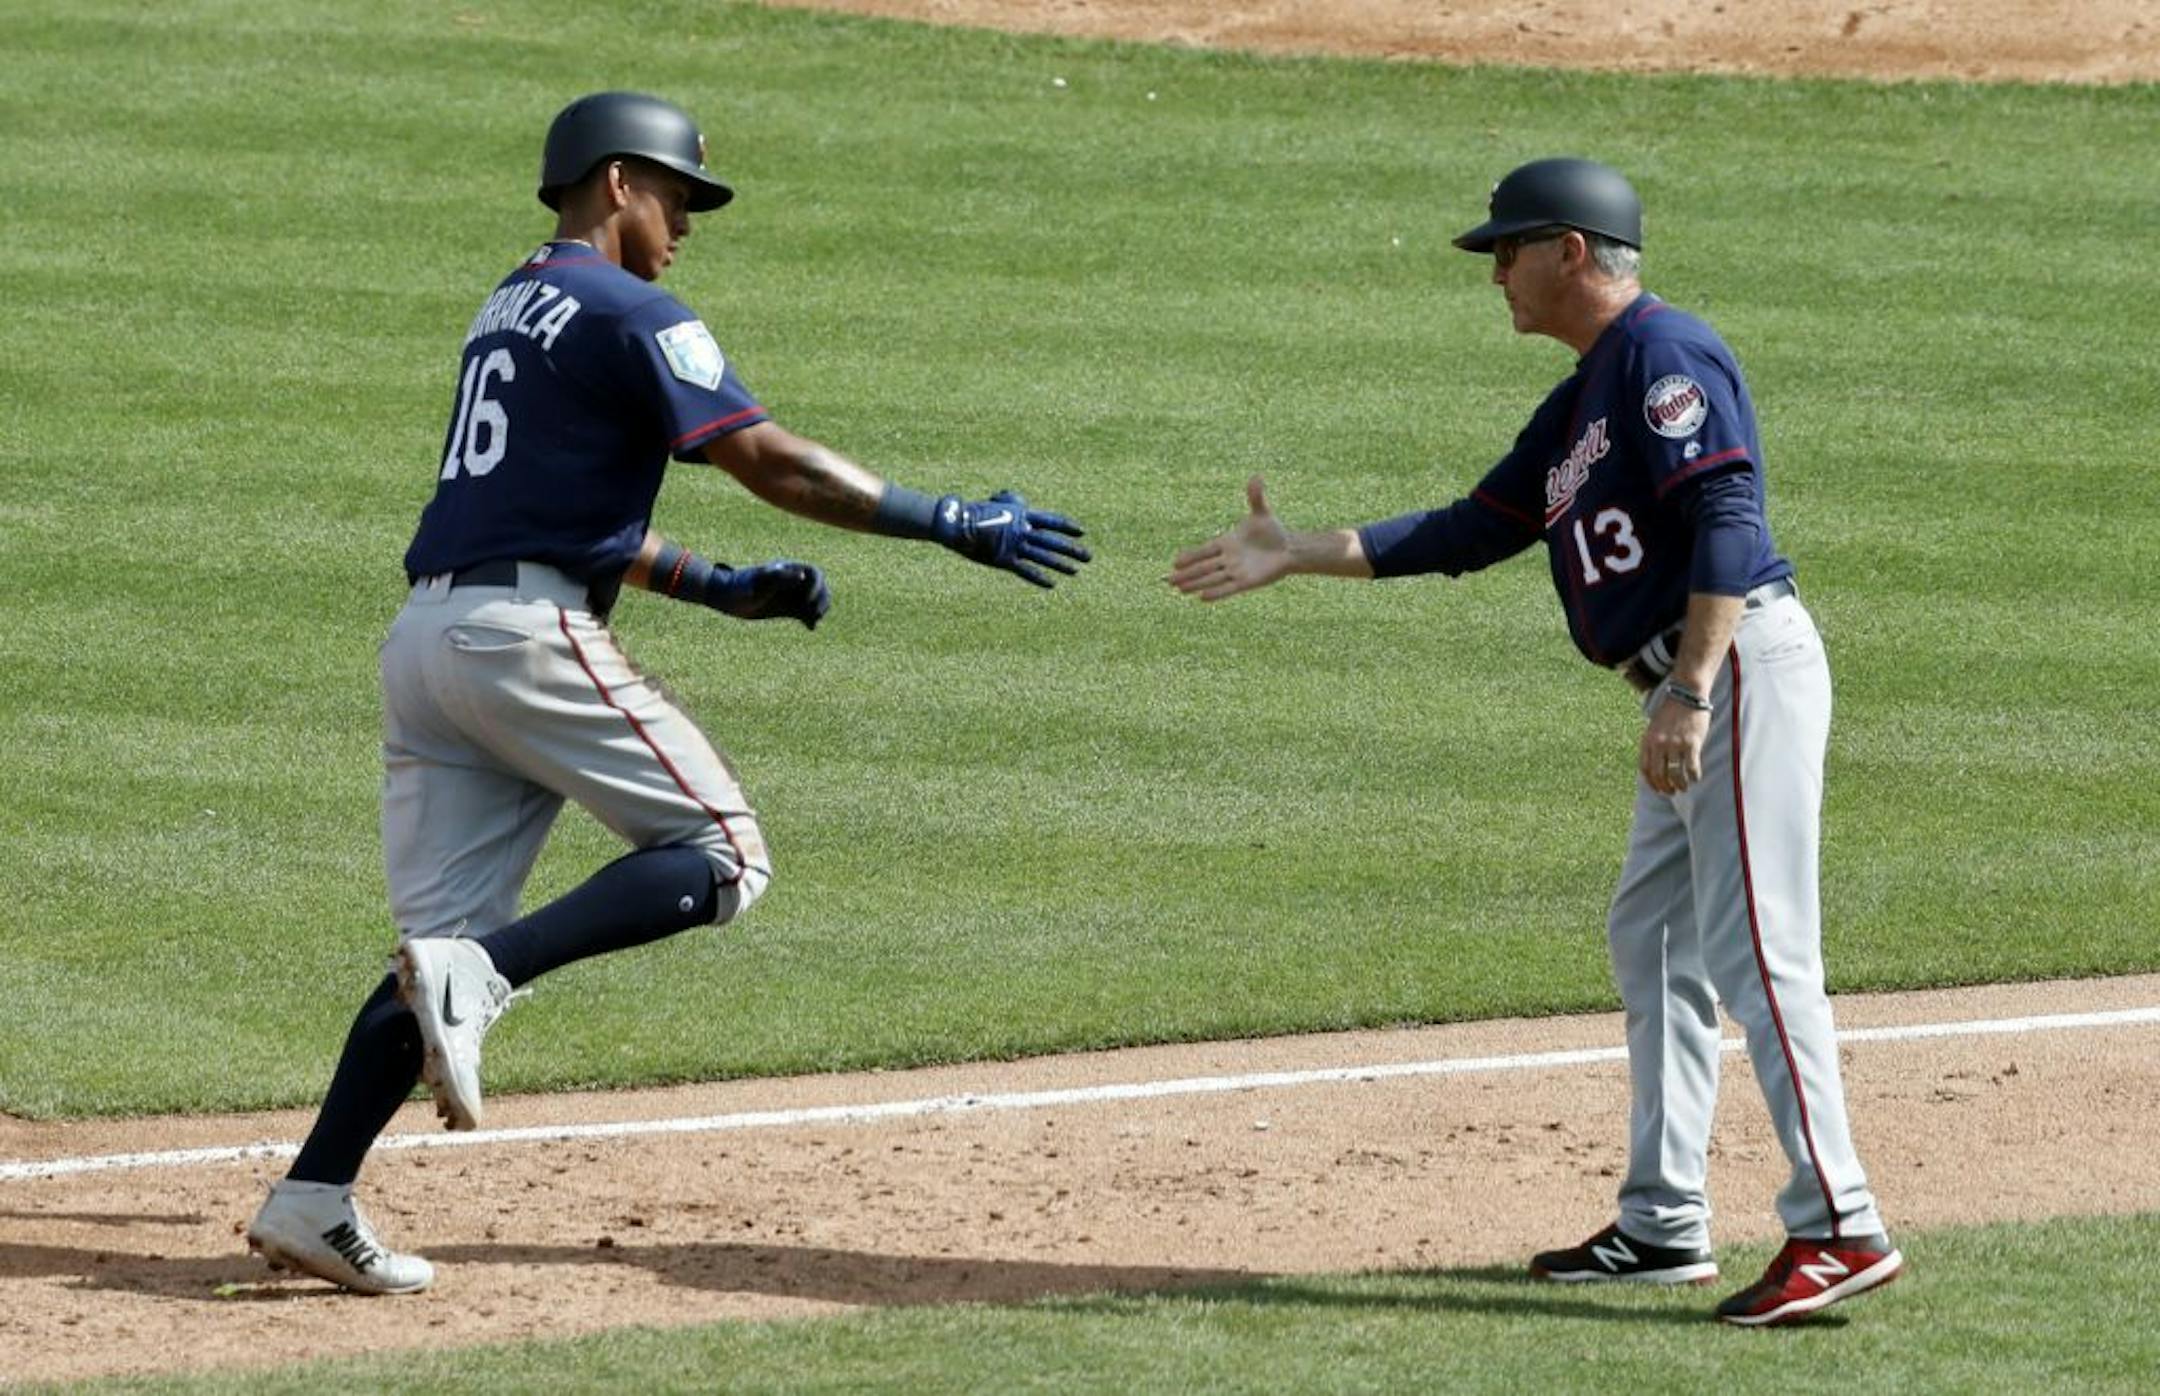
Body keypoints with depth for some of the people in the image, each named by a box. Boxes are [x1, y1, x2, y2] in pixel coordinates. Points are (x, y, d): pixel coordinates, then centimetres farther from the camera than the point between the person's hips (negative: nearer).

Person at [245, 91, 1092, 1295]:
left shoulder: (508, 314, 25)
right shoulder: (631, 316, -3)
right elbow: (777, 467, -12)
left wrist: (720, 587, 26)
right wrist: (960, 525, -8)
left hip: (426, 638, 9)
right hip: (527, 633, -9)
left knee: (448, 940, 7)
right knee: (719, 854, -2)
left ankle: (314, 1198, -4)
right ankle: (482, 975, -21)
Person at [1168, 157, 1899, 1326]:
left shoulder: (1664, 355, -9)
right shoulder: (1578, 405, 22)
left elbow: (1727, 520, -20)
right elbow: (1471, 532, 26)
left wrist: (1691, 693, -27)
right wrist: (1298, 557, 25)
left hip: (1744, 662, -11)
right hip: (1691, 692, 11)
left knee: (1755, 948, -15)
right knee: (1652, 941, 15)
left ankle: (1838, 1228, -19)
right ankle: (1663, 1225, 20)